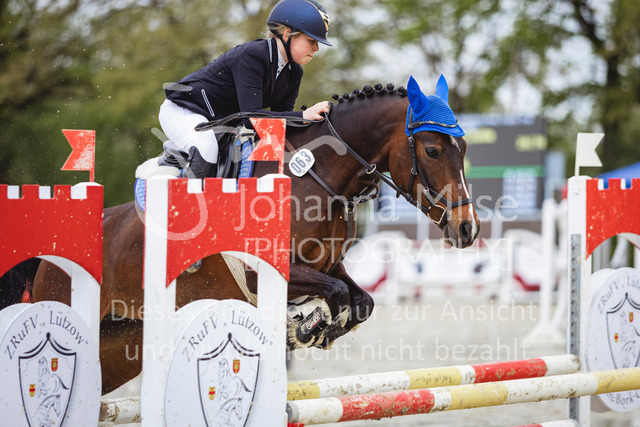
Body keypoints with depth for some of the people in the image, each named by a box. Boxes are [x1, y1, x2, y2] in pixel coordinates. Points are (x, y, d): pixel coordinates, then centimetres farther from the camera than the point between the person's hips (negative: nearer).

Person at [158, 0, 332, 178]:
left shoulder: (294, 73, -2)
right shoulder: (251, 56, -29)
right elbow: (251, 116, -37)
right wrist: (303, 116, -43)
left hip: (220, 121, 9)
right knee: (207, 149, -37)